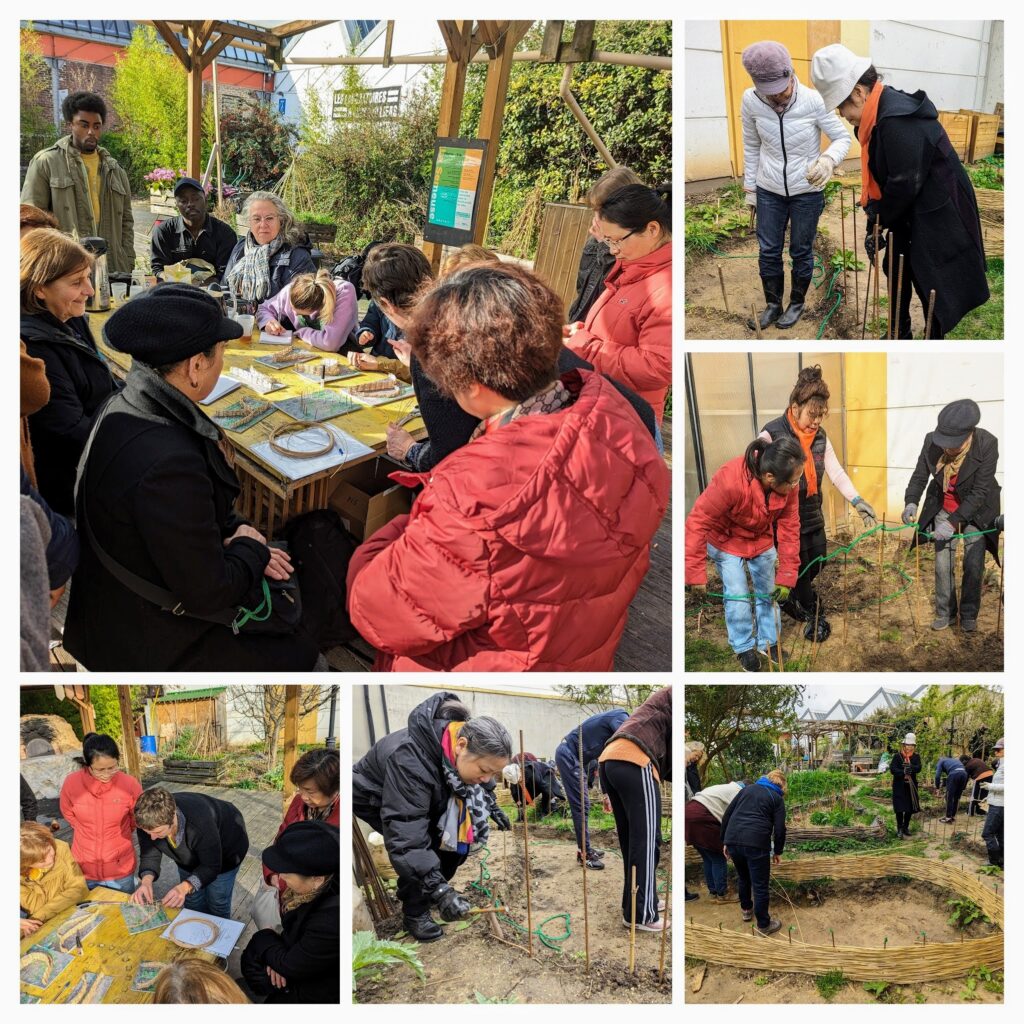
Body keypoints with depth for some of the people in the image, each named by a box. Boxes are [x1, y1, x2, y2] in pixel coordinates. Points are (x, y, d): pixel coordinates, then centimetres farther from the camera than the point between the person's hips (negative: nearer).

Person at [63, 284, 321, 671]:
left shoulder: (125, 409, -5)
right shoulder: (165, 465, -36)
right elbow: (208, 592, -28)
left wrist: (232, 533, -2)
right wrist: (250, 547, -10)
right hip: (148, 645, -9)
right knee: (300, 651, 4)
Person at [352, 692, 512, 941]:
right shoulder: (411, 760, -44)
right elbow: (405, 835, -46)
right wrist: (438, 888, -49)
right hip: (374, 799, -7)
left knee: (456, 835, -9)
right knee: (419, 846, -27)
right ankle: (414, 913, -8)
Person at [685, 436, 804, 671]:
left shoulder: (788, 485, -27)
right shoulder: (730, 482, -43)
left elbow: (790, 528, -18)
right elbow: (698, 522, -36)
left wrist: (786, 577, -17)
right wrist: (695, 573, -33)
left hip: (761, 539, 4)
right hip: (727, 540, -4)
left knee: (768, 592, 12)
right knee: (737, 596, -3)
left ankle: (768, 642, 32)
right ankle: (743, 648, 19)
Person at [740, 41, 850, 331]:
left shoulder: (813, 100, -22)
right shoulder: (750, 101, -14)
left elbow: (843, 138, -14)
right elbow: (751, 147, 1)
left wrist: (828, 160, -36)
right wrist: (750, 188, 7)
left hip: (807, 191, -2)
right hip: (769, 191, 2)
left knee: (801, 252, 12)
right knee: (768, 251, 12)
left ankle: (797, 303, 33)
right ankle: (772, 303, 33)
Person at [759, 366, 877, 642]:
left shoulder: (820, 436, 2)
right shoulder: (771, 435, -19)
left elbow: (836, 472, -1)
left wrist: (857, 501, -13)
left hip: (812, 513, 7)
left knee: (817, 561, 15)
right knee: (799, 565, 3)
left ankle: (791, 597, 40)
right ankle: (814, 615, 21)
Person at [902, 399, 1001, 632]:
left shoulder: (987, 445, -29)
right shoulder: (932, 441, -21)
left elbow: (980, 492, -28)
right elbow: (919, 476, -10)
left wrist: (954, 523, -34)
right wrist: (911, 502, -29)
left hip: (976, 511, -2)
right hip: (943, 510, 3)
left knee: (974, 565, -2)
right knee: (943, 565, 5)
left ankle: (969, 614, 17)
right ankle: (946, 613, 22)